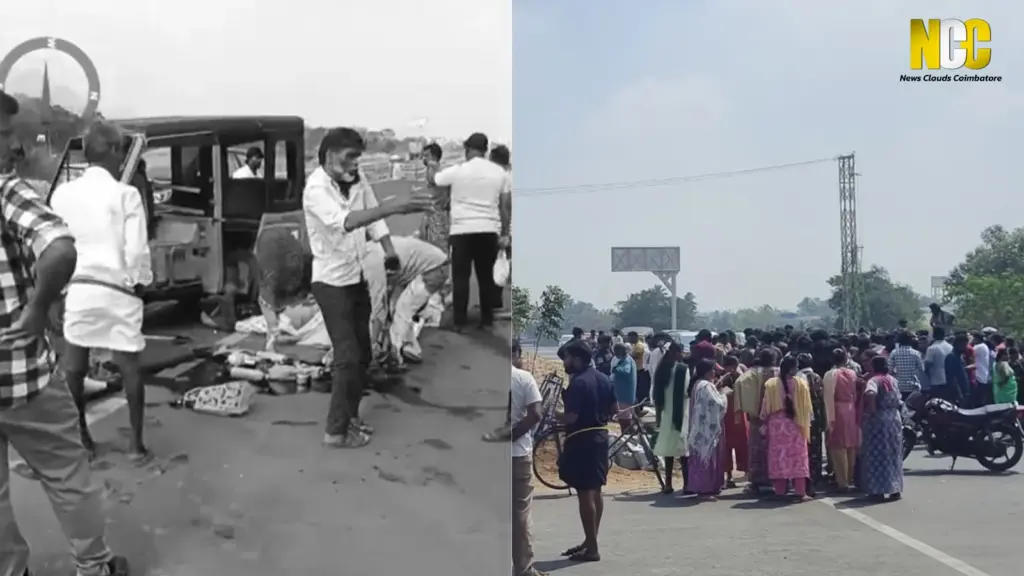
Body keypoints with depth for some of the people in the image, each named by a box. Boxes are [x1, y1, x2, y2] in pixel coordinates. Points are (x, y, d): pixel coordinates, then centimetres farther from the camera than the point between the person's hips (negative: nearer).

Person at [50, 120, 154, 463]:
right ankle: (136, 443, 11)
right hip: (118, 291, -3)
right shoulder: (125, 195, -9)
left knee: (73, 369, 13)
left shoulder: (62, 194, 2)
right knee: (129, 368, 9)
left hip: (76, 289, 3)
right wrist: (144, 281, 6)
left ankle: (80, 439, 21)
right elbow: (136, 252, -12)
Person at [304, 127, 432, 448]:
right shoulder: (316, 189, -24)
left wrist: (390, 254, -10)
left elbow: (374, 220, 5)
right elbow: (345, 221, -42)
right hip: (331, 282, -7)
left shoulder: (357, 180, -2)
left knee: (362, 353, 15)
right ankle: (336, 431, 4)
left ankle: (350, 416, 31)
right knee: (347, 357, -8)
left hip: (358, 278, 8)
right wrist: (392, 207, -52)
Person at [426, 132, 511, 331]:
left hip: (462, 231, -3)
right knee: (486, 276, 11)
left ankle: (460, 322, 4)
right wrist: (505, 234, 9)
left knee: (461, 277, 4)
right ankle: (487, 320, 14)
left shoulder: (457, 171, -6)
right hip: (489, 231, 3)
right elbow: (506, 206, 3)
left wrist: (431, 166, 32)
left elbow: (432, 180, 10)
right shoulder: (500, 172, 3)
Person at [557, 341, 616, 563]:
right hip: (600, 437, 9)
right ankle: (590, 541, 25)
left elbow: (571, 417, -23)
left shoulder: (578, 383, -19)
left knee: (585, 493, -4)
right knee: (595, 492, 15)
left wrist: (555, 415, -5)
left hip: (581, 440, -9)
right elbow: (613, 409, 15)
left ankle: (591, 548, -1)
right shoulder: (603, 379, 9)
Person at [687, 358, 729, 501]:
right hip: (708, 428, -11)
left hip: (701, 427, 11)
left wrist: (718, 390, 15)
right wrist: (723, 393, -5)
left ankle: (702, 487, 19)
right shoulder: (706, 386, -19)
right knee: (707, 456, -6)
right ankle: (705, 489, -3)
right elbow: (718, 404, -21)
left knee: (702, 456, 13)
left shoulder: (698, 384, 13)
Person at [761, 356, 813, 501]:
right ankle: (801, 492, -1)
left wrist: (764, 422, 10)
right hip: (796, 423, -1)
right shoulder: (801, 383, -5)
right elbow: (806, 406, -1)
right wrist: (805, 423, 9)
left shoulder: (771, 384, -3)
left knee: (778, 456, 7)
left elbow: (766, 407, 1)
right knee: (797, 456, 3)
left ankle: (780, 491, 7)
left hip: (776, 423, 1)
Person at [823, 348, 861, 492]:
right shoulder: (853, 373, 7)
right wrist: (857, 414, 10)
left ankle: (843, 482, -1)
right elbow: (855, 394, 6)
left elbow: (829, 397, -13)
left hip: (838, 411, -6)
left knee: (839, 447, -1)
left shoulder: (831, 374, -9)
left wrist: (830, 419, -13)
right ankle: (850, 479, 22)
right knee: (851, 446, 13)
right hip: (851, 410, 6)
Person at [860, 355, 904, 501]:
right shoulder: (892, 380, 12)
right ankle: (895, 489, 14)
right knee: (893, 456, 12)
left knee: (877, 456, -1)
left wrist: (871, 408, -20)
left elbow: (870, 393, -31)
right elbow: (898, 400, 17)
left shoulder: (874, 380, -12)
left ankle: (878, 490, 0)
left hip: (877, 420, -7)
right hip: (895, 418, 7)